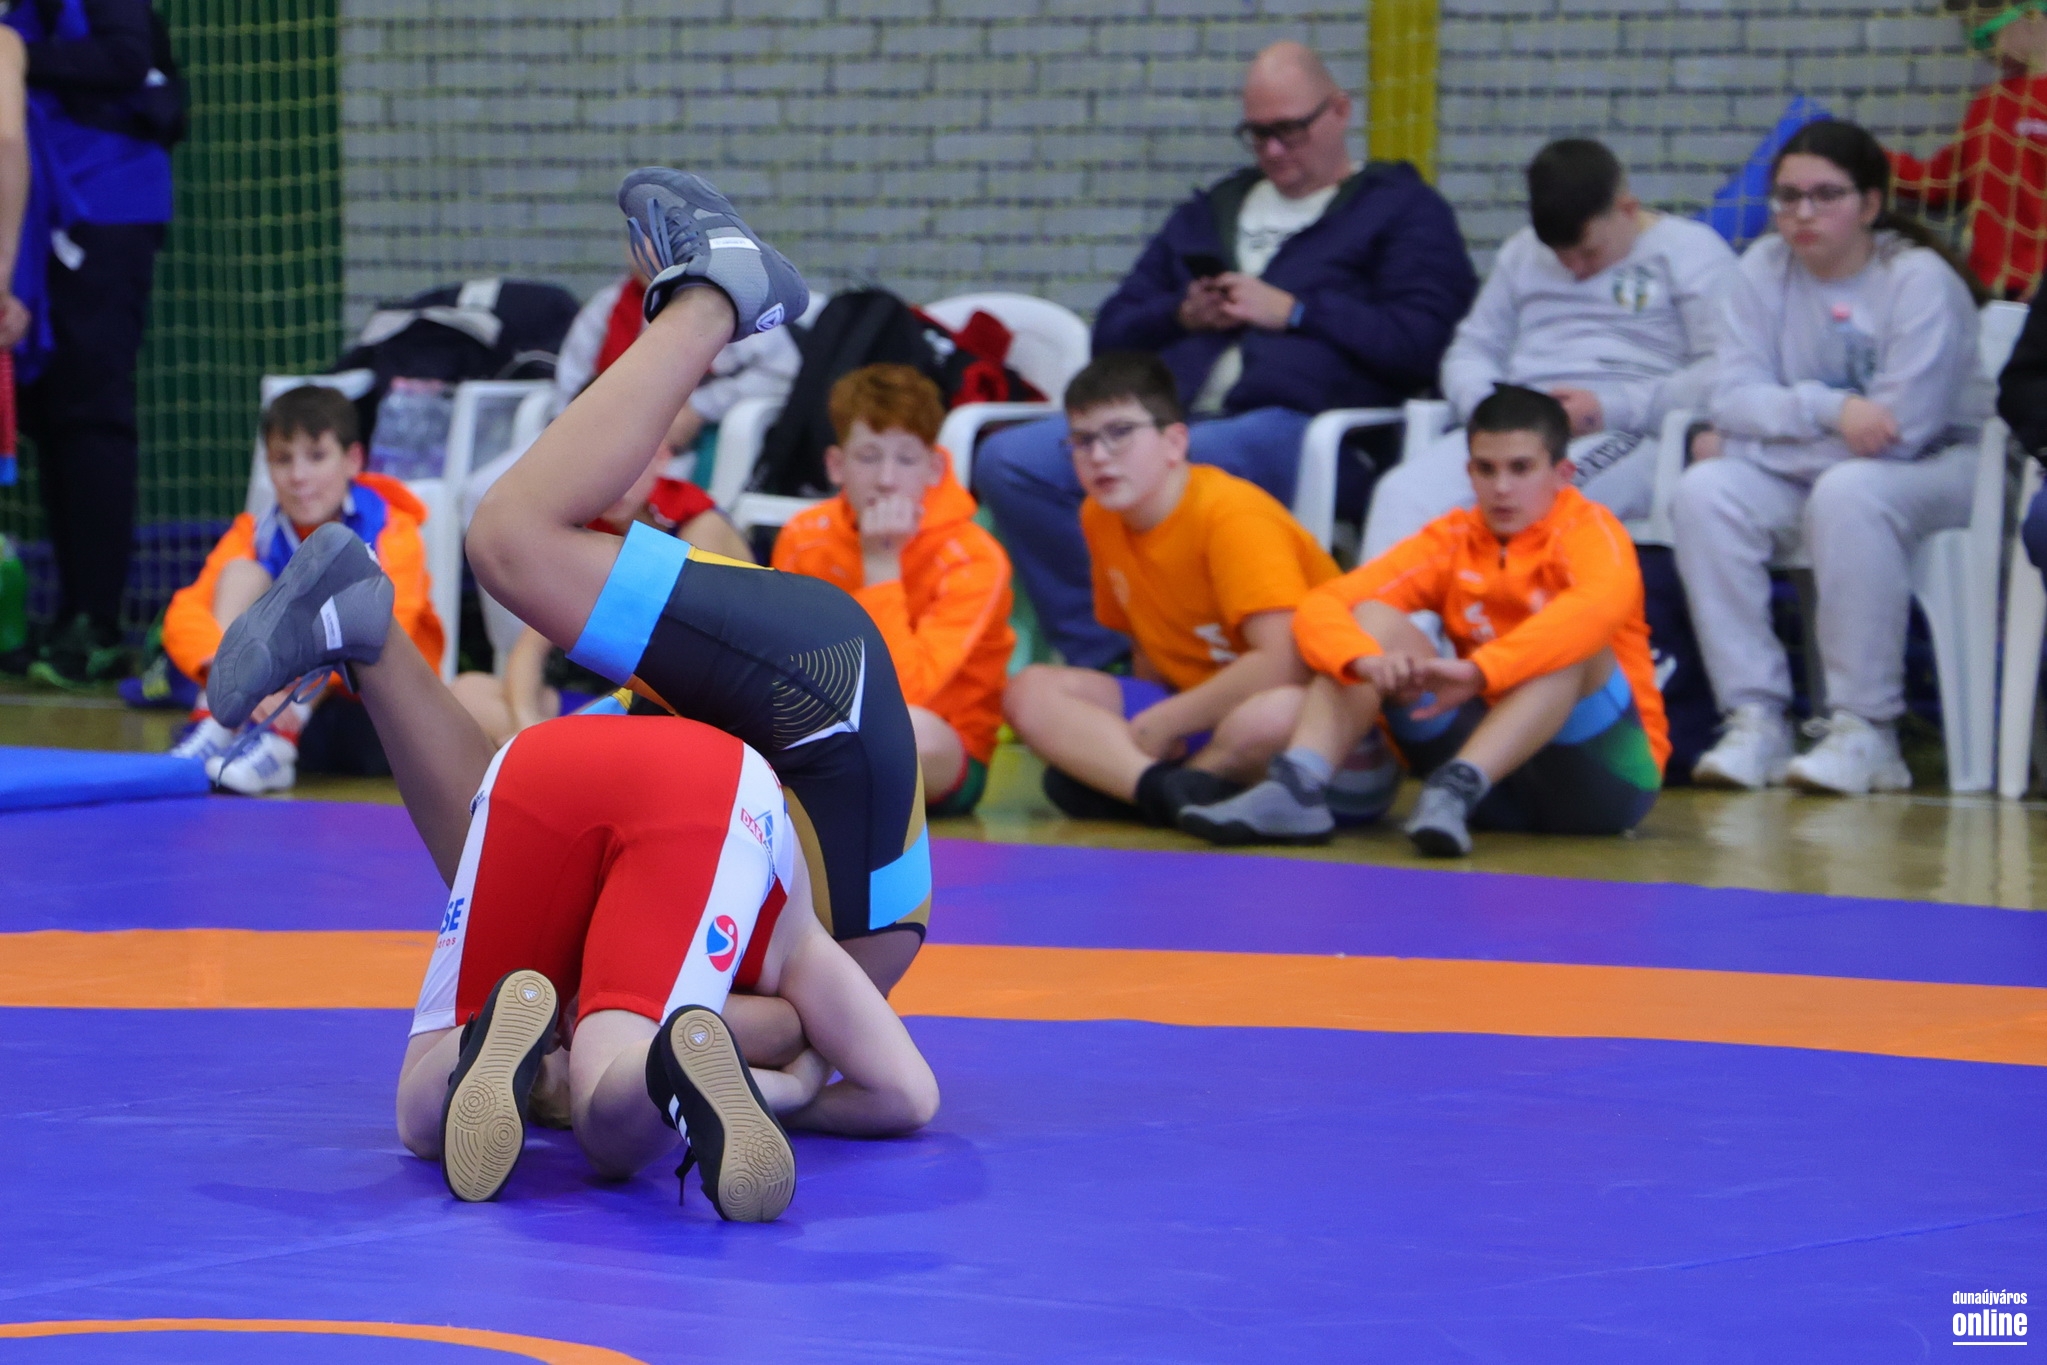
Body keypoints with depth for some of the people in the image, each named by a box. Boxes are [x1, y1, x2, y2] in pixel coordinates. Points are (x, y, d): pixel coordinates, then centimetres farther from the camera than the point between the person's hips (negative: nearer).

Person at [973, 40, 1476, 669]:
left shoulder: (1403, 209, 15)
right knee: (1009, 460, -20)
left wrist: (1293, 311, -4)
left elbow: (1421, 344, -3)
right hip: (1170, 411, 6)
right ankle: (1104, 655, -20)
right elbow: (1111, 333, 30)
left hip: (1293, 420, -6)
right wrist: (1180, 315, 8)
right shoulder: (1211, 212, 32)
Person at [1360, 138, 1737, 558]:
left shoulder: (1692, 251, 7)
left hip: (1623, 436, -5)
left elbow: (1723, 373, -5)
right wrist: (1483, 402, 2)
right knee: (1402, 492, -25)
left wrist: (1612, 408, -14)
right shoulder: (1521, 253, 27)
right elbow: (1472, 349, 27)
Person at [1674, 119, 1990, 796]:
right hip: (1810, 472, 5)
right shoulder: (1764, 269, -1)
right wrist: (1830, 410, -28)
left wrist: (1742, 445, -16)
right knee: (1703, 492, -23)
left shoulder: (1919, 281, -16)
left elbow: (1899, 432, -22)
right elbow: (1734, 398, -8)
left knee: (1848, 493, -38)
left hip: (1938, 468, -5)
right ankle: (1756, 721, -24)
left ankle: (1866, 732, -31)